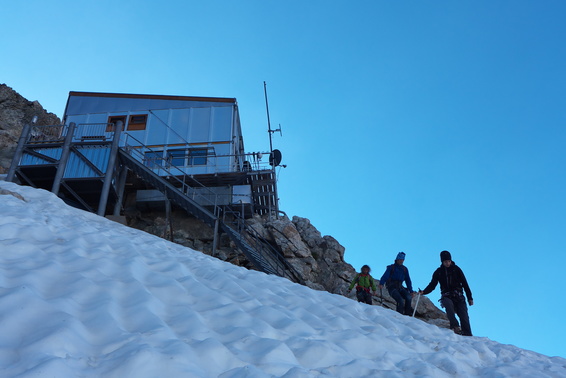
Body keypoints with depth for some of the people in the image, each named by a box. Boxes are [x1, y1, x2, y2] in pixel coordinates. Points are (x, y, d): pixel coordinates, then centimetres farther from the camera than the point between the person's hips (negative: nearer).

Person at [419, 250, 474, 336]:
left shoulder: (456, 269, 8)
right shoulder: (438, 272, 11)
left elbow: (465, 284, 10)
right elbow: (432, 285, 11)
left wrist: (470, 298, 4)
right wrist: (424, 292, -8)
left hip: (458, 296, 0)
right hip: (446, 296, 0)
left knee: (464, 316, -13)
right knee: (448, 304, -34)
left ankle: (468, 335, -11)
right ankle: (455, 326, -38)